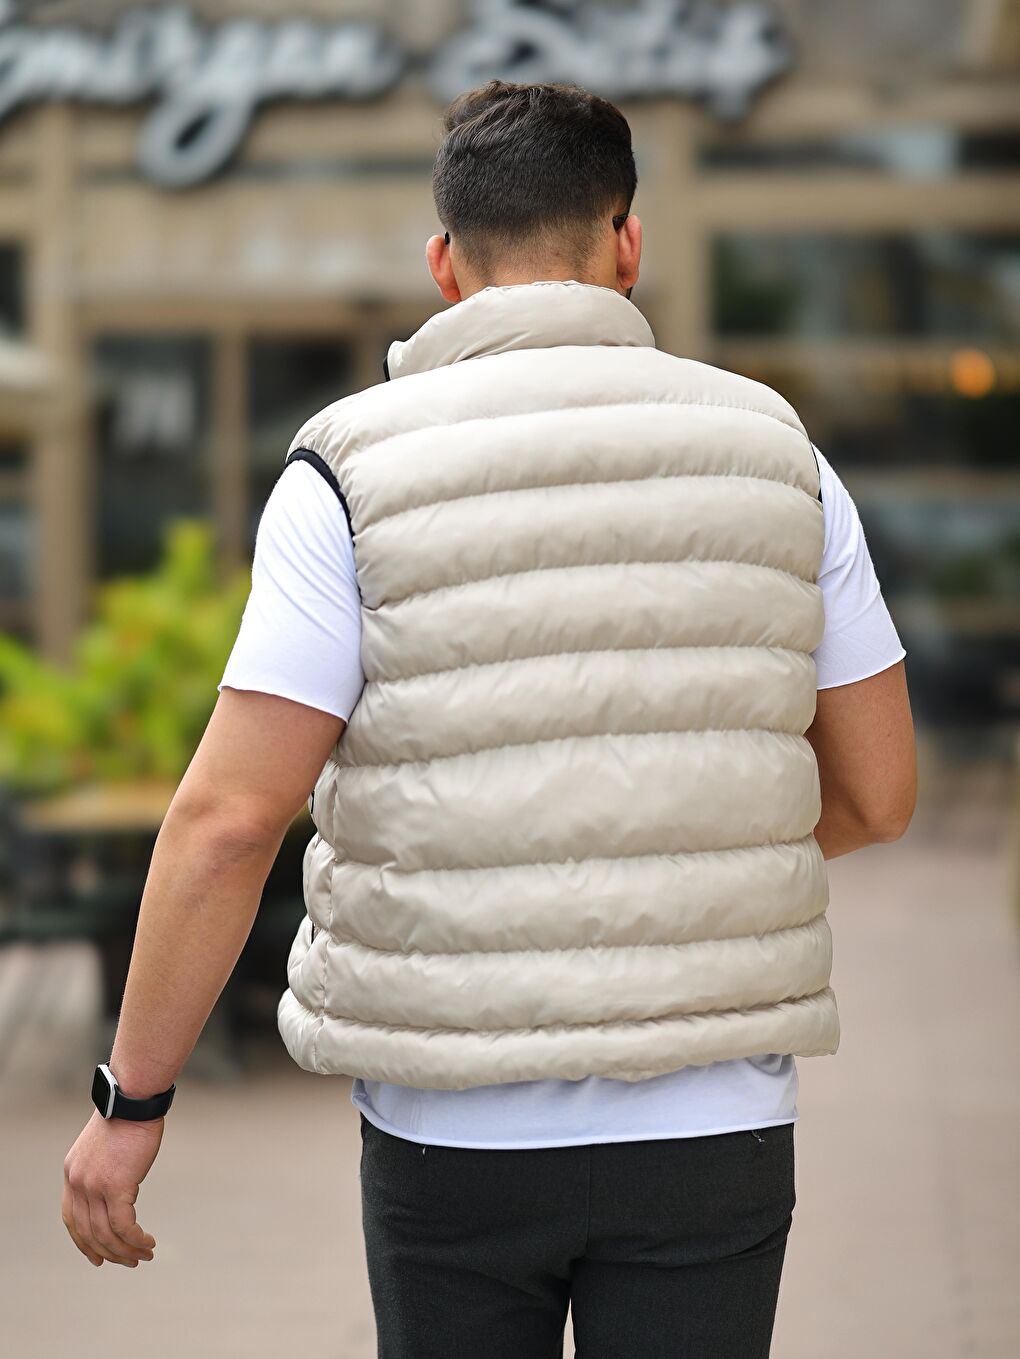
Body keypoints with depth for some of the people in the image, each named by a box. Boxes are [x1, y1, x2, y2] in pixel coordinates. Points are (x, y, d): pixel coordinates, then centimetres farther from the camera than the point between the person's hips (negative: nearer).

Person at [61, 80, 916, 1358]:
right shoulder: (770, 452, 1)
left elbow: (230, 815, -12)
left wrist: (132, 1098, -4)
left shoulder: (355, 472, -7)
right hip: (710, 1120, 1)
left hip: (456, 1129, -1)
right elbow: (878, 791, 5)